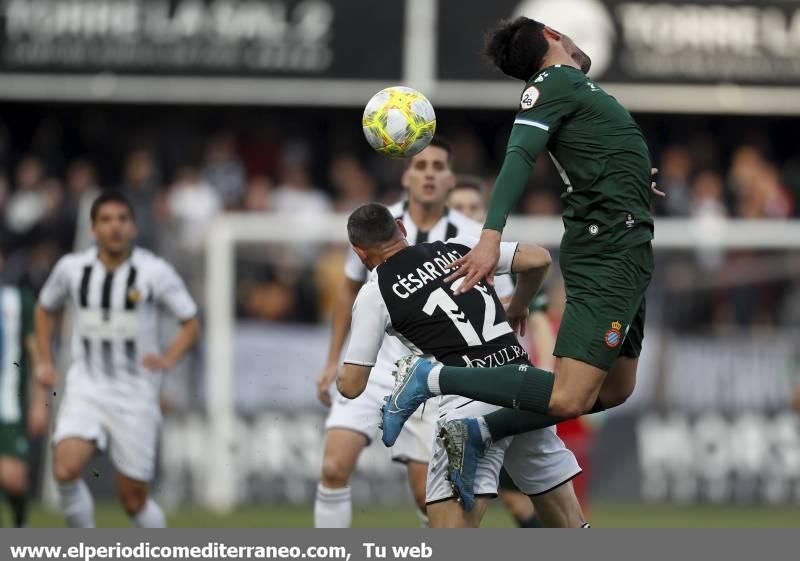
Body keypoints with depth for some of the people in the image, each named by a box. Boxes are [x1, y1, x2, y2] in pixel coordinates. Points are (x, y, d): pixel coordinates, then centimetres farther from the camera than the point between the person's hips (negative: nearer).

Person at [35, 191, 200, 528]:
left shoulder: (155, 272, -8)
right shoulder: (72, 268, 1)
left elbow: (191, 323, -1)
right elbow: (46, 308, 21)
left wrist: (169, 359, -19)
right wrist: (45, 362, 11)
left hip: (136, 395, -2)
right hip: (86, 390, 2)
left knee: (134, 500, 3)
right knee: (66, 469, -23)